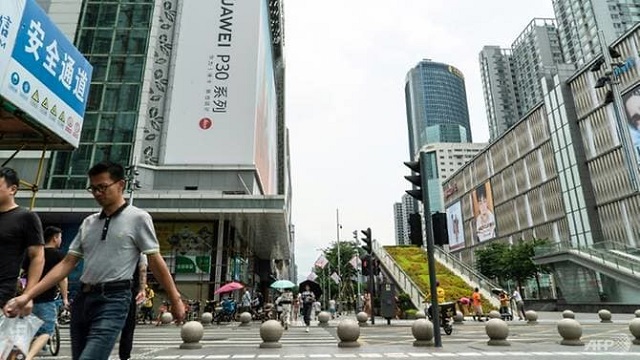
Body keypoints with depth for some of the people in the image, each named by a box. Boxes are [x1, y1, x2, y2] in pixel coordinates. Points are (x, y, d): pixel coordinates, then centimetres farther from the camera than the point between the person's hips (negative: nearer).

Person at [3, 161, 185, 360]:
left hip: (113, 300, -7)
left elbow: (155, 261, -4)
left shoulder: (138, 218, -4)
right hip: (82, 298, 7)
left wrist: (175, 300, -4)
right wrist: (27, 295, 5)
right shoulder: (88, 223, 13)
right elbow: (67, 264, 13)